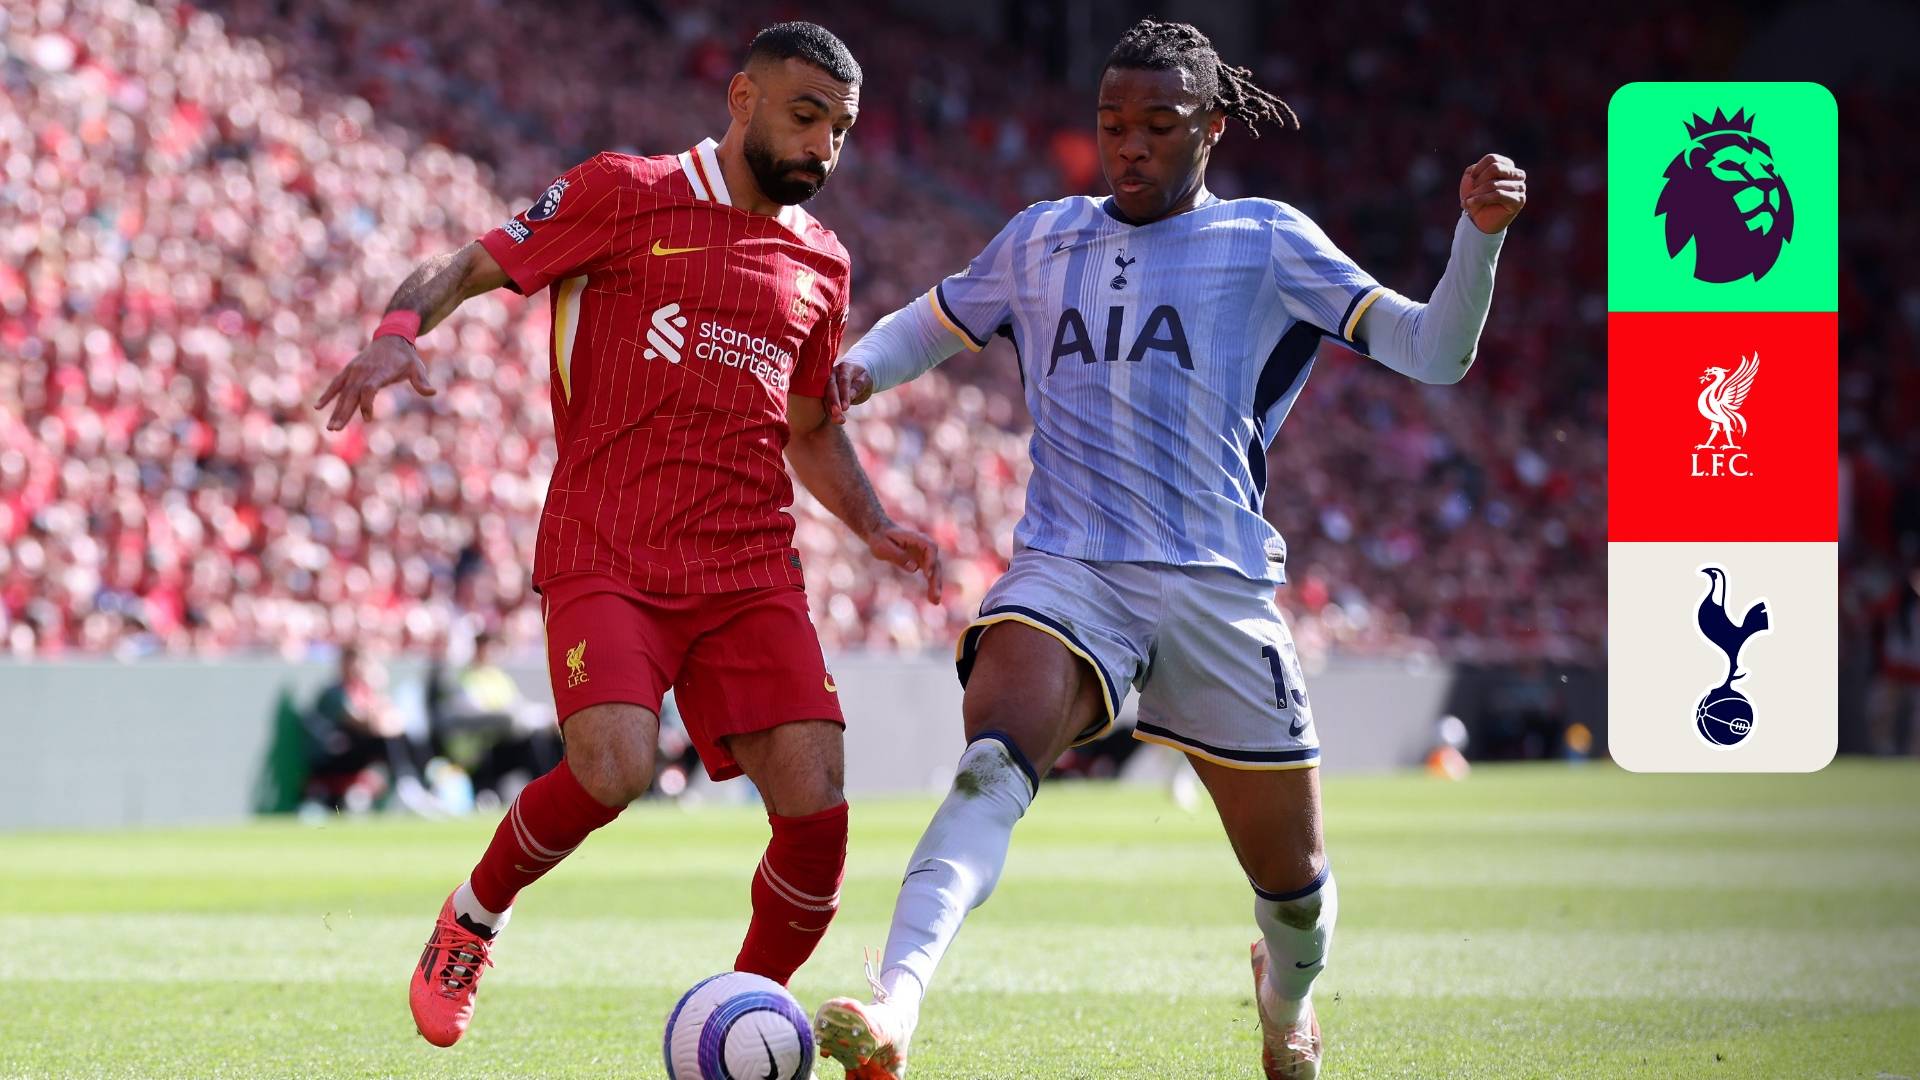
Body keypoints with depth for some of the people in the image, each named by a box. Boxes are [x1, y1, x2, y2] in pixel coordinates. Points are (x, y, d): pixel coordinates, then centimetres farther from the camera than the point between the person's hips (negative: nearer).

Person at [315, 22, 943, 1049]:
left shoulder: (820, 262, 18)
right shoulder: (624, 195, 2)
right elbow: (465, 268, 2)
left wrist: (874, 525, 13)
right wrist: (399, 328, -19)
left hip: (751, 569, 5)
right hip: (605, 559, -5)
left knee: (816, 808, -10)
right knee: (613, 770, -27)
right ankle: (472, 921, 5)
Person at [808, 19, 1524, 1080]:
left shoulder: (1264, 241, 5)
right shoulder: (1040, 240, 14)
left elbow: (1434, 354, 1)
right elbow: (931, 324, 31)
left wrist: (1479, 234, -16)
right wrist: (863, 364, 9)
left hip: (1218, 587, 0)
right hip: (1063, 574, 0)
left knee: (1290, 880, 8)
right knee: (992, 764, -31)